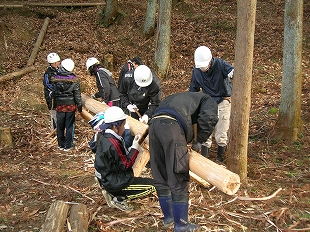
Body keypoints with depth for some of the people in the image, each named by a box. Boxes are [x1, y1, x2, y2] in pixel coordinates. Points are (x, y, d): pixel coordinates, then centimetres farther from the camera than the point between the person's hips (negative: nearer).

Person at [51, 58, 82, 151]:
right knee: (69, 126, 7)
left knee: (60, 126, 14)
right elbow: (77, 94, -7)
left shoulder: (55, 79, -5)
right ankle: (68, 145, 12)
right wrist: (79, 105, 2)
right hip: (70, 105, -2)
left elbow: (53, 93, 3)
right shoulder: (74, 80, -11)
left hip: (59, 105, 2)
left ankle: (61, 144, 23)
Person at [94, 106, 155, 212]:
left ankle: (112, 193, 12)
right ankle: (118, 199, -6)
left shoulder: (104, 137, 5)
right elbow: (125, 165, -18)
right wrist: (135, 149, -12)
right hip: (115, 182, -10)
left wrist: (133, 147, 2)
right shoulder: (113, 143, -25)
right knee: (151, 185, -5)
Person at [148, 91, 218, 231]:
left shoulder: (186, 98, 42)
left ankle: (168, 217, 31)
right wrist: (199, 141, 12)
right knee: (178, 179, 0)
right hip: (171, 126, -7)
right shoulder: (208, 101, 22)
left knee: (160, 177, 15)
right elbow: (208, 118, -1)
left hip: (154, 124, 8)